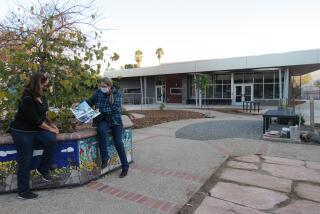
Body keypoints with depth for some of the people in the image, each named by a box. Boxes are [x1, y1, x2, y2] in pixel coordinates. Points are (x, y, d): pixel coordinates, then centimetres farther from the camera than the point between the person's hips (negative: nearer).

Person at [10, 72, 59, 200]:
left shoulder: (41, 97, 2)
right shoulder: (27, 99, -22)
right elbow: (35, 120, -21)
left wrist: (52, 125, 1)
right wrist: (50, 129, -12)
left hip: (35, 129, 7)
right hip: (22, 132, -6)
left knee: (51, 140, -21)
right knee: (25, 160, -1)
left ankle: (43, 168, 0)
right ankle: (23, 191, 15)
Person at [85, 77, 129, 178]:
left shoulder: (117, 94, -7)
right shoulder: (98, 92, -1)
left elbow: (115, 109, -17)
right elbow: (90, 101, 16)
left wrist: (102, 109, -25)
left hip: (115, 120, -1)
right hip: (103, 120, 1)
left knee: (118, 142, -9)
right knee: (101, 130, -34)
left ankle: (125, 167, 6)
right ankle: (105, 157, -16)